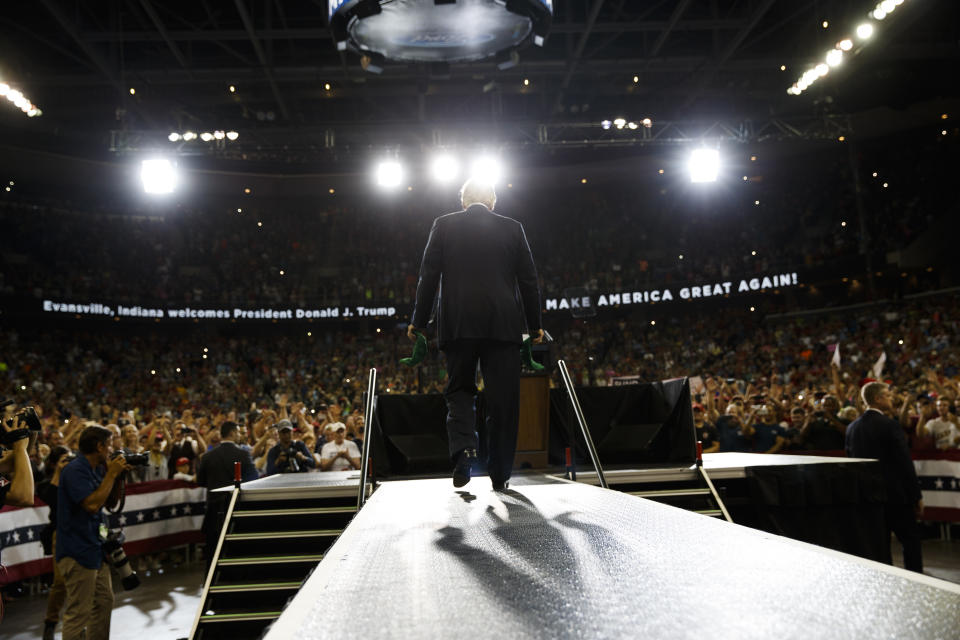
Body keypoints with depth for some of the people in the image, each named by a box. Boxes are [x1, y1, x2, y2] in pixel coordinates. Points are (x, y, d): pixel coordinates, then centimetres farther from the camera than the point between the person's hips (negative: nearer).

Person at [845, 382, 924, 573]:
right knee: (911, 540, 6)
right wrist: (917, 496, -6)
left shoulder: (852, 428, 4)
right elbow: (905, 464, -13)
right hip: (895, 494, -6)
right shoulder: (890, 426, -14)